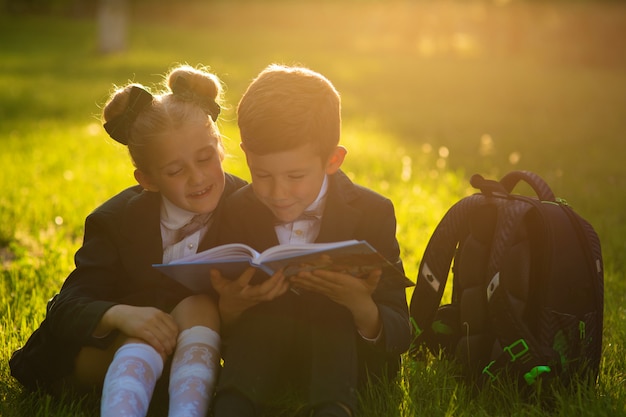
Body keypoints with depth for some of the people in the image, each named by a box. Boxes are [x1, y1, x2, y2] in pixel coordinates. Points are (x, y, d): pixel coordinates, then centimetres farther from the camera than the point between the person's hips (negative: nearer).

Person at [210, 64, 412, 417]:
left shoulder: (371, 213, -9)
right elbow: (217, 333, -2)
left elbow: (399, 337, -11)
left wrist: (360, 305, -34)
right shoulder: (235, 213, -4)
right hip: (258, 354, 1)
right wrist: (231, 306, -27)